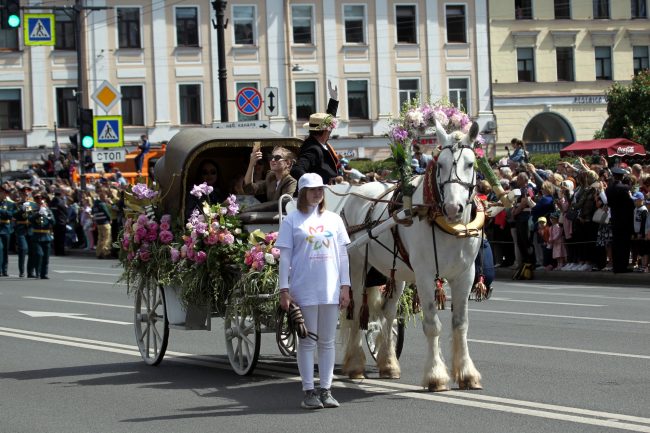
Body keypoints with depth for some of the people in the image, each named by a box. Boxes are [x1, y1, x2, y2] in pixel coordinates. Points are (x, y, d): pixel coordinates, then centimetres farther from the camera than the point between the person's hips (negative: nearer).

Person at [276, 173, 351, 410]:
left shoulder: (334, 219, 10)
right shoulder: (292, 220, 0)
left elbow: (342, 254, 11)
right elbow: (285, 257, -1)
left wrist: (345, 286, 5)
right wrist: (284, 289, -7)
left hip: (330, 290, 3)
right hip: (304, 290, -3)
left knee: (327, 341, 7)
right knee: (307, 341, 1)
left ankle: (326, 390, 13)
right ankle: (309, 392, 6)